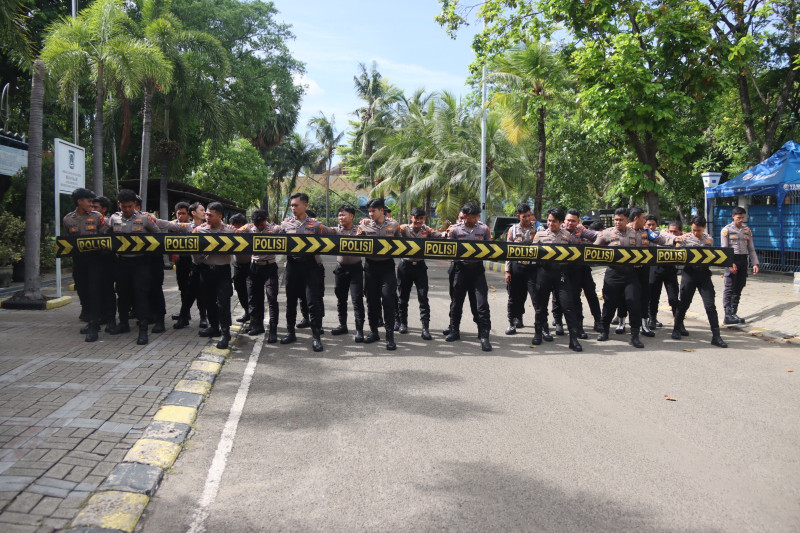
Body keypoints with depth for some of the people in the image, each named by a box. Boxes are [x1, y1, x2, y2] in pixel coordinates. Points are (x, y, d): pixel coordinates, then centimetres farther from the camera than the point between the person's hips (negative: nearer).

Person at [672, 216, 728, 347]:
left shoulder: (709, 239, 8)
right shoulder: (685, 238, 0)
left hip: (704, 273, 2)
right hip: (689, 272, -1)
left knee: (710, 305, -3)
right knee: (684, 303, 7)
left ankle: (716, 336, 0)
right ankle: (677, 328, 26)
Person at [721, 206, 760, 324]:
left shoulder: (747, 230, 14)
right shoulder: (727, 230, -1)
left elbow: (751, 248, 14)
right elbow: (724, 249, -7)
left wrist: (755, 263, 3)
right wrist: (730, 263, -18)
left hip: (743, 260, 5)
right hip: (732, 260, -5)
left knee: (738, 288, 7)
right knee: (729, 288, -7)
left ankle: (734, 313, 12)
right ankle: (728, 315, -8)